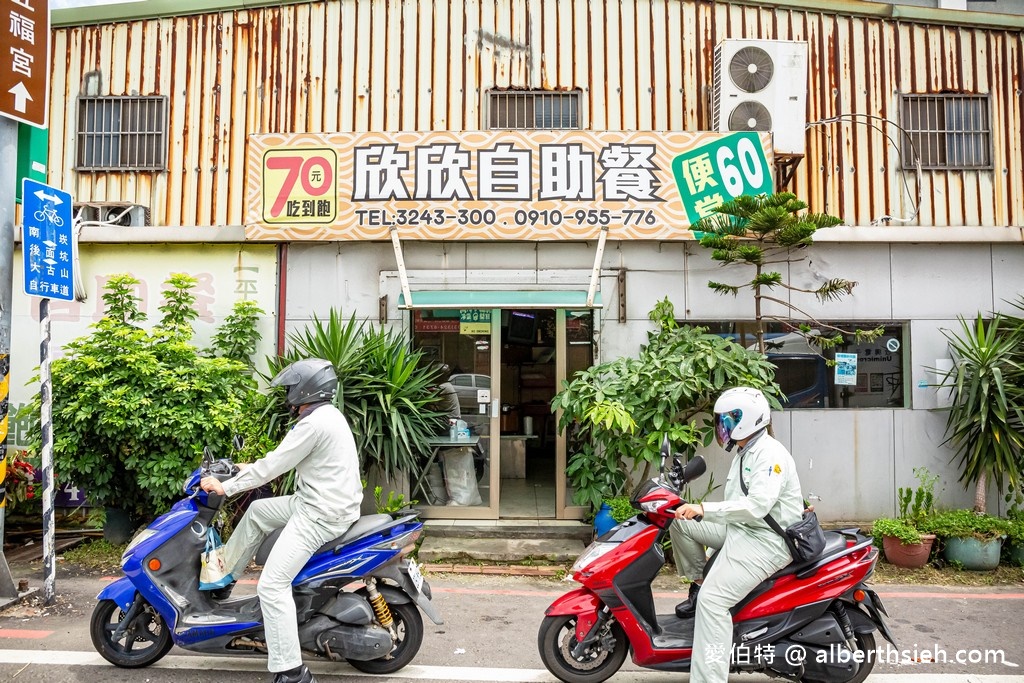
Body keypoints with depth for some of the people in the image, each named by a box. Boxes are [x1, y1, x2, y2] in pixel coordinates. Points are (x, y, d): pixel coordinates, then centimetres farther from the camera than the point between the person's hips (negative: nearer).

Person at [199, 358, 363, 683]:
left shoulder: (314, 424, -20)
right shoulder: (327, 414, 13)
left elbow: (274, 464, -17)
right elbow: (283, 460, 23)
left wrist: (226, 487, -7)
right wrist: (251, 470, 25)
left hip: (320, 514, -11)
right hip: (319, 502, 11)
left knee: (272, 585, -13)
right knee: (257, 511, 25)